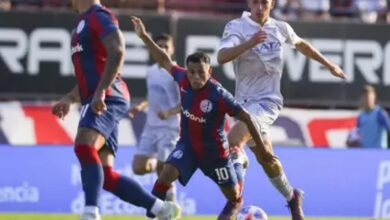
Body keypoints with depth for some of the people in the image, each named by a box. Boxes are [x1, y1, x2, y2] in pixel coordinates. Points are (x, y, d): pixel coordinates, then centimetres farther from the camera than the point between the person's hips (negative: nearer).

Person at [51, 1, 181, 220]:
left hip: (107, 99, -10)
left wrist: (100, 92, -26)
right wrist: (69, 99, 27)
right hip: (98, 101, 10)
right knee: (105, 175, 3)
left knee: (84, 146, -32)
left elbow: (117, 51, -20)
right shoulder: (85, 22, 26)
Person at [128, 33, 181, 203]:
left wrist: (170, 112, -28)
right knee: (139, 167, -3)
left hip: (170, 128, -6)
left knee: (163, 171, -10)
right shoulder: (151, 71, 11)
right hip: (151, 127, 6)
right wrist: (140, 107, 9)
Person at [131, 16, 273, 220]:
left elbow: (246, 118, -22)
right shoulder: (183, 79, -16)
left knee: (233, 196, 14)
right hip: (188, 145, 3)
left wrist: (262, 149, -16)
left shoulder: (218, 95, -29)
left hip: (214, 151, -3)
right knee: (167, 173, -25)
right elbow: (165, 61, 2)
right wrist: (144, 37, -2)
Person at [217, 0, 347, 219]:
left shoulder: (280, 28, 3)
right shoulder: (237, 27, -7)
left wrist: (329, 65, 32)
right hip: (246, 101, 2)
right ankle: (291, 196, 36)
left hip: (268, 101, -2)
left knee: (233, 141, -26)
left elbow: (301, 44, 24)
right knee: (265, 158, 12)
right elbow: (222, 57, -25)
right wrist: (249, 43, -41)